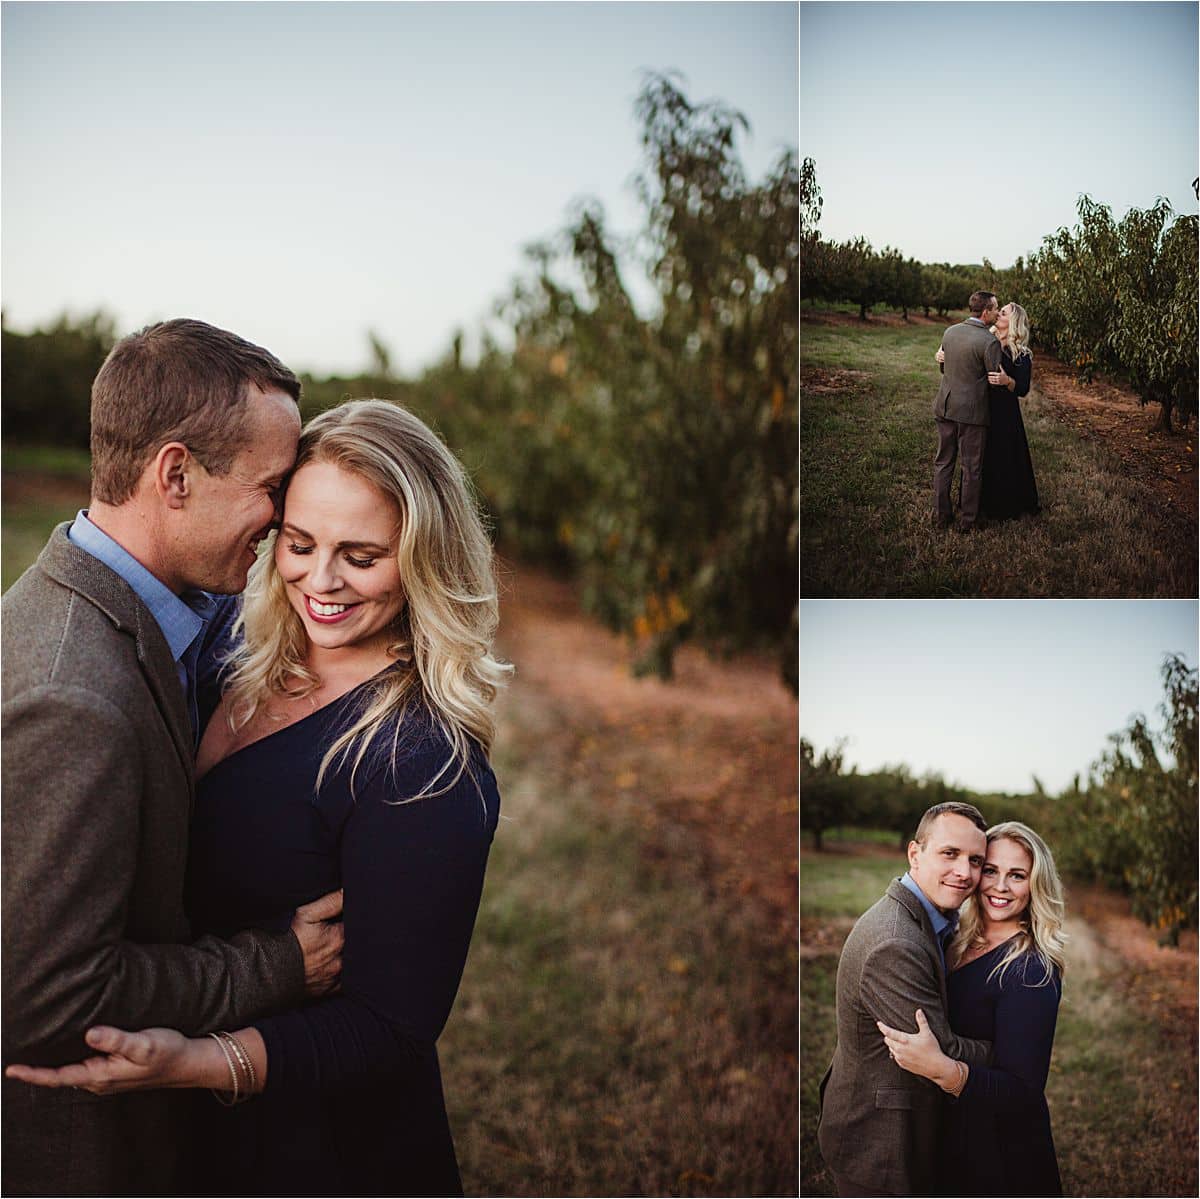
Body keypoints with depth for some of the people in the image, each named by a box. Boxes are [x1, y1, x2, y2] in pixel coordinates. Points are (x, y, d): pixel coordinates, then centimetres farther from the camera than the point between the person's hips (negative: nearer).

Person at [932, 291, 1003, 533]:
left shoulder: (949, 332, 3)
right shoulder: (989, 342, -17)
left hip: (945, 407, 6)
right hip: (972, 411, -5)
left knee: (943, 463, 15)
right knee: (972, 468, 6)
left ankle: (940, 515, 21)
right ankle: (967, 520, 13)